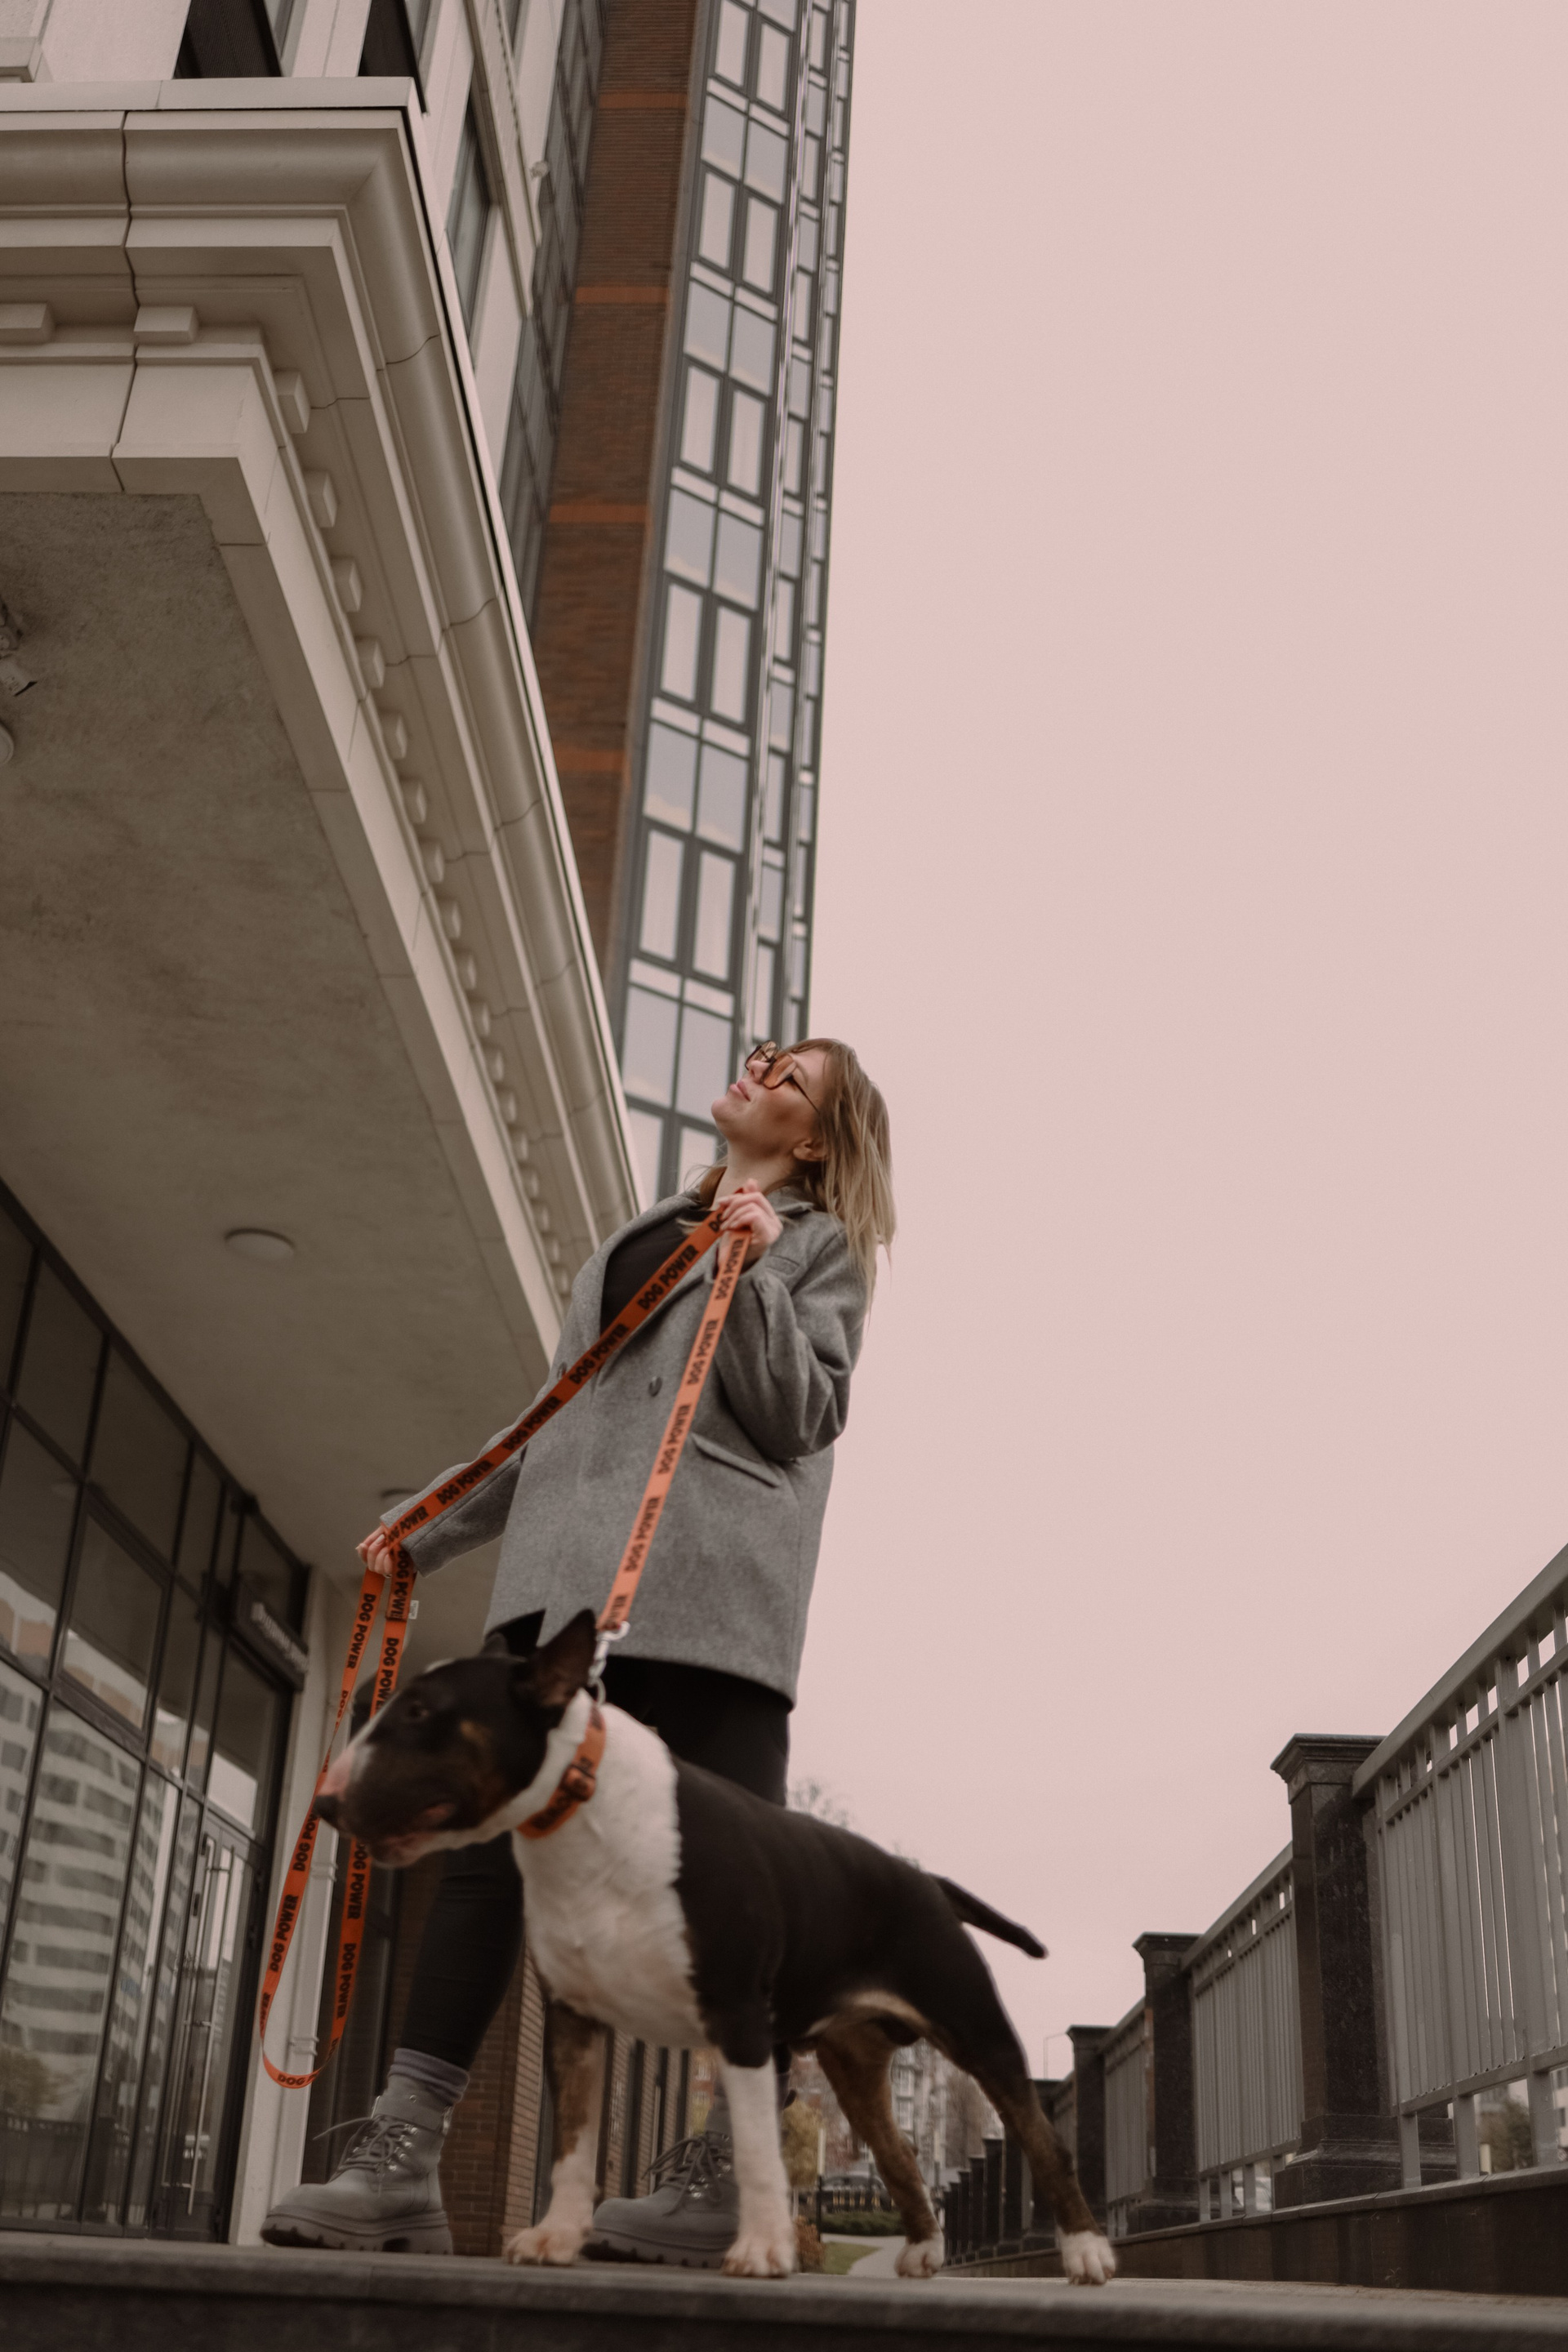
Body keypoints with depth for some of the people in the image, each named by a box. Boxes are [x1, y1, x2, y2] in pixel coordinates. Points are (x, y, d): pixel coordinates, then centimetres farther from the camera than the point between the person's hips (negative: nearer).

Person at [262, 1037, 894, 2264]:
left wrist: (756, 1273, -12)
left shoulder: (818, 1245, 13)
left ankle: (728, 2178, -3)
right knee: (491, 1832, -5)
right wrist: (429, 1530, 33)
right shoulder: (645, 1235, 29)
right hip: (570, 1570, 6)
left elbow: (800, 1417, -1)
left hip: (709, 1581, -5)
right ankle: (401, 2162, -6)